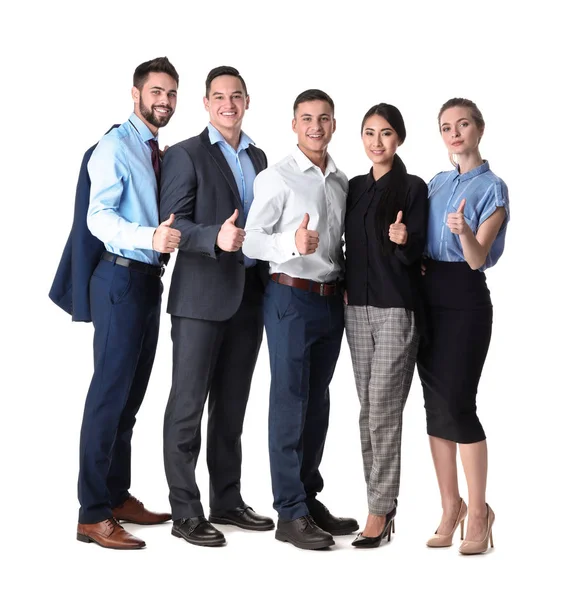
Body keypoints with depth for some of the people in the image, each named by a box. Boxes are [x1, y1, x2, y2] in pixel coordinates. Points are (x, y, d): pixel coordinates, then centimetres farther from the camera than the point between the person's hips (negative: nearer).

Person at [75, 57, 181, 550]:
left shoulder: (161, 152, 16)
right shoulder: (116, 146, -9)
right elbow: (99, 216, -20)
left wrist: (176, 237, 3)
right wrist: (150, 237, -34)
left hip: (150, 278, 8)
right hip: (122, 277, -8)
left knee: (131, 394, 13)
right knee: (110, 393, -7)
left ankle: (118, 497, 24)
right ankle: (93, 514, -1)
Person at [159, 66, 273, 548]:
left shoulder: (258, 157, 17)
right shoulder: (186, 155, -2)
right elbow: (172, 224, -11)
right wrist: (216, 238, -26)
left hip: (249, 295, 6)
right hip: (202, 295, -6)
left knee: (232, 405, 13)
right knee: (188, 405, -2)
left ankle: (227, 501, 23)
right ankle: (186, 512, 5)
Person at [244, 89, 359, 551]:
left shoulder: (342, 181, 13)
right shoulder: (278, 178, -6)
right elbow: (251, 238, -13)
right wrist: (292, 243, -30)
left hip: (333, 299, 6)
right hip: (291, 297, -6)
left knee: (318, 402, 12)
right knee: (290, 400, -4)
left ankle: (310, 498, 23)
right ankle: (291, 514, 1)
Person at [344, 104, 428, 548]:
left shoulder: (413, 188, -3)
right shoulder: (354, 187, 13)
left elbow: (415, 255, -7)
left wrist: (403, 241, -27)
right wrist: (345, 285, 5)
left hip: (397, 307, -6)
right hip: (357, 305, 6)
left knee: (383, 409, -8)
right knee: (368, 409, 7)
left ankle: (379, 510, -1)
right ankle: (382, 501, 15)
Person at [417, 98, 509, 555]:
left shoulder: (491, 187, -4)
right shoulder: (435, 183, 14)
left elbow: (477, 258, -13)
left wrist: (463, 230, -32)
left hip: (464, 296, -6)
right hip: (427, 293, 6)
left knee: (457, 403, -10)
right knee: (435, 403, 5)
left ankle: (478, 512, 3)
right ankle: (450, 508, 15)